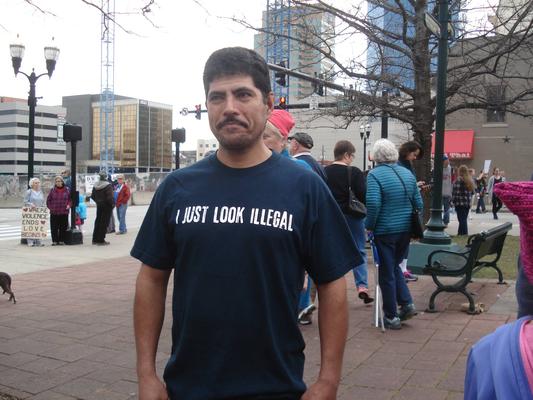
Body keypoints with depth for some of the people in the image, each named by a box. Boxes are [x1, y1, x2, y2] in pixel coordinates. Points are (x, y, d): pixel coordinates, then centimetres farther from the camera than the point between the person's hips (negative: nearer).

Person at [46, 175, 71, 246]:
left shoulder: (67, 190, 4)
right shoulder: (52, 190, 4)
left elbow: (70, 199, 12)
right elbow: (48, 200, 10)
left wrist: (69, 205, -3)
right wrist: (50, 207, 1)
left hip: (64, 212, 0)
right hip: (54, 212, 0)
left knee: (63, 227, 3)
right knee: (54, 228, 0)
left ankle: (61, 240, 13)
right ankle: (55, 241, 7)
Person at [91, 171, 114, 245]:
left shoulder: (95, 185, 5)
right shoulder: (108, 186, -17)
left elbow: (92, 196, 9)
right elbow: (110, 197, -21)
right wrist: (112, 204, -7)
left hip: (99, 206, 7)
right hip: (106, 206, -7)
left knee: (97, 222, 15)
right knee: (104, 223, -1)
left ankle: (95, 239, 22)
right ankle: (101, 240, 0)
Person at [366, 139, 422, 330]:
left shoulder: (375, 175, -13)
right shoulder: (407, 173, 6)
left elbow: (373, 204, -24)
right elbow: (418, 203, 7)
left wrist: (369, 226, -11)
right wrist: (414, 226, 15)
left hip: (384, 231, -6)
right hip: (405, 229, 6)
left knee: (386, 273, 5)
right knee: (395, 266, 24)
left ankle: (392, 317, 13)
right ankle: (407, 304, 17)